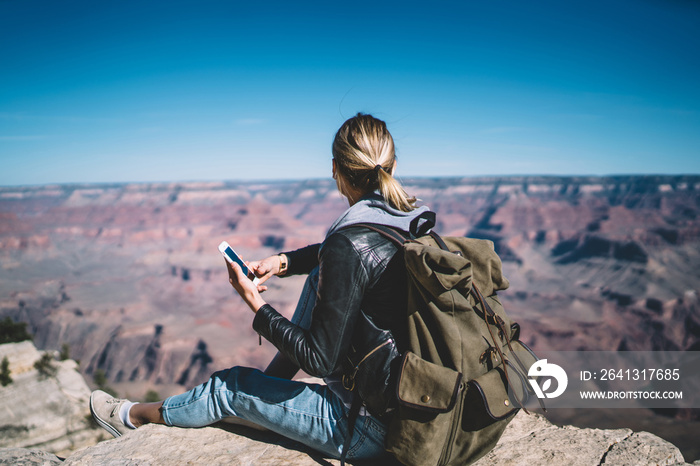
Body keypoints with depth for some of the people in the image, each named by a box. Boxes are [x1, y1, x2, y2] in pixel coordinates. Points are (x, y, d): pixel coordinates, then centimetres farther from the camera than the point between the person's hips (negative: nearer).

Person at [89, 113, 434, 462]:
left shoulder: (351, 244, -27)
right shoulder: (411, 219, -1)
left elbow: (320, 360, -21)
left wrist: (256, 305, -12)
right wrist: (282, 261, 7)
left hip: (371, 428, -7)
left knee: (229, 385, 9)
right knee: (319, 273, 16)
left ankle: (133, 416, 37)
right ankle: (273, 380, 30)